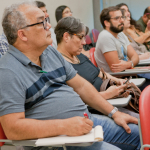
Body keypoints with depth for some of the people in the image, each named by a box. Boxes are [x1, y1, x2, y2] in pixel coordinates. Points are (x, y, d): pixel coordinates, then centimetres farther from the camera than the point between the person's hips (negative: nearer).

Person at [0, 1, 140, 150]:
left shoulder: (50, 52, 11)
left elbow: (81, 86, 17)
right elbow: (12, 128, -24)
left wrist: (114, 113, 11)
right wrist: (64, 126, -29)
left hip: (86, 122, 9)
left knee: (139, 133, 9)